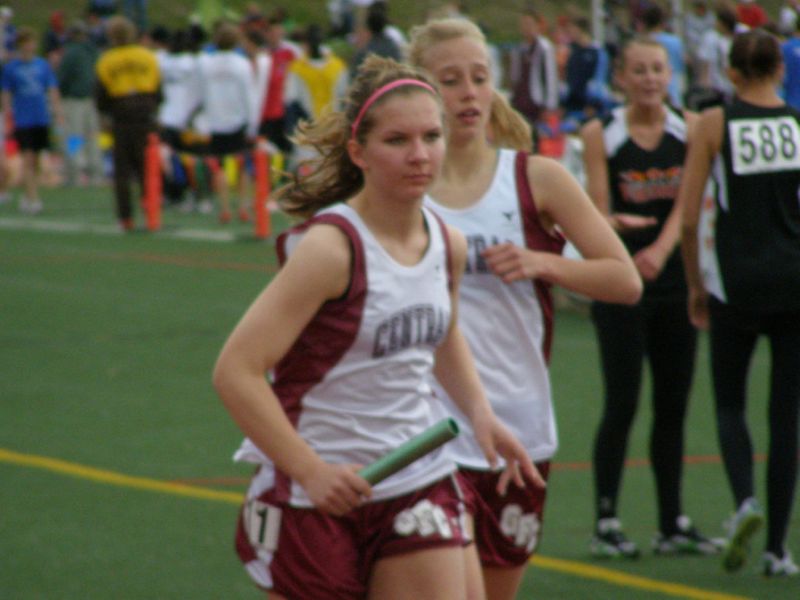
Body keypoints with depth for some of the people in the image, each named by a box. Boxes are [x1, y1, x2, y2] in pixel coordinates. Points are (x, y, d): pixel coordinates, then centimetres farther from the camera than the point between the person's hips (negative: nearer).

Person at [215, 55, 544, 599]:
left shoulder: (448, 245, 2)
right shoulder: (331, 248, -19)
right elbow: (236, 371, -22)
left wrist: (481, 413, 8)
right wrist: (312, 471, -25)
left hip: (418, 488, 6)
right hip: (317, 503, -6)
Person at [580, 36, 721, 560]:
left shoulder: (689, 129, 2)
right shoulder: (600, 134, -3)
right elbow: (598, 213, -8)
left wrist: (660, 250, -27)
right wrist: (618, 224, -31)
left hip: (675, 278, 3)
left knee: (674, 406, 7)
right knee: (622, 404, -5)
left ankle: (674, 524, 16)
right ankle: (606, 522, 3)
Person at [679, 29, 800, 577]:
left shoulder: (715, 125, -2)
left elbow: (689, 217, -4)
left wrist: (695, 285, 8)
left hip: (737, 282, -1)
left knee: (730, 403, 15)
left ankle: (745, 502, -12)